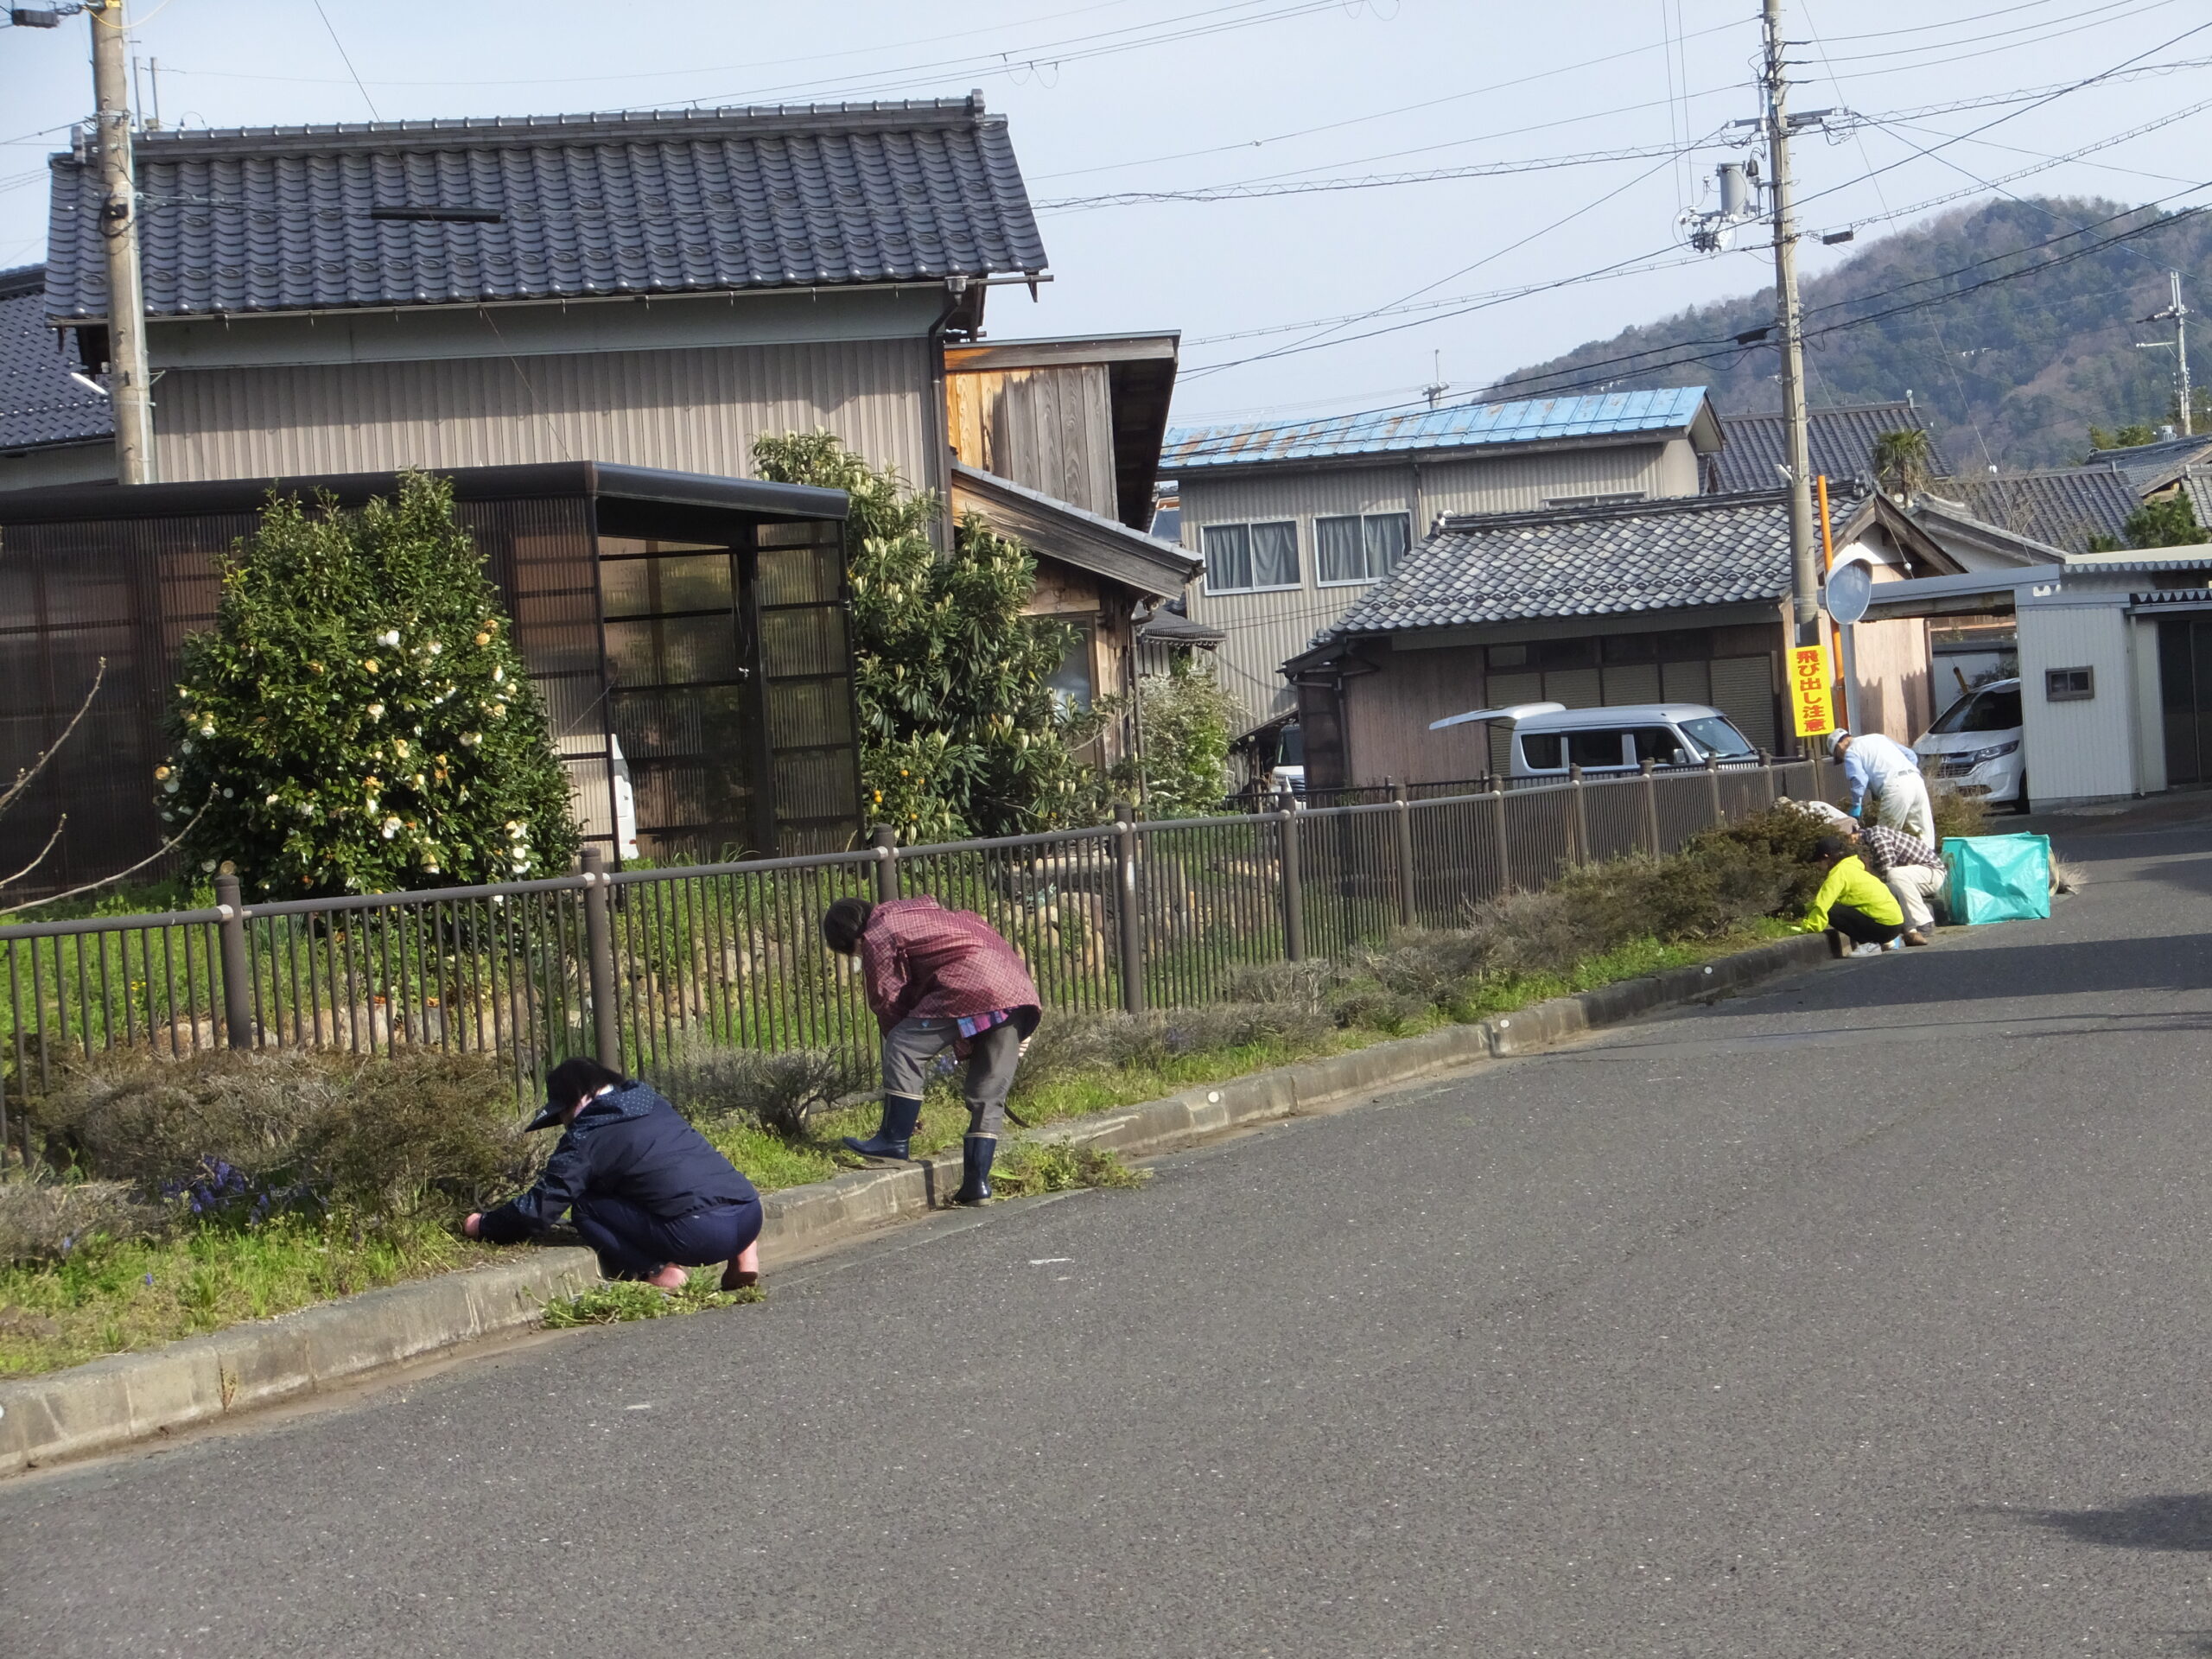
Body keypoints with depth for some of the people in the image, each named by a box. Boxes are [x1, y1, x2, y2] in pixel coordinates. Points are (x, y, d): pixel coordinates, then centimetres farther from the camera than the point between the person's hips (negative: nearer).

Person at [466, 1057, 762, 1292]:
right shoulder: (653, 1103, 23)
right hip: (751, 1213, 6)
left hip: (699, 1233, -6)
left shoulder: (585, 1139, 3)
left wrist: (483, 1226, 21)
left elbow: (539, 1209, 5)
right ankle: (745, 1259, 19)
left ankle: (658, 1272, -4)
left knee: (586, 1208, 7)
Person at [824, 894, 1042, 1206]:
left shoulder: (876, 938, 6)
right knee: (989, 1095, 9)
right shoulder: (917, 909, 32)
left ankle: (895, 1142, 4)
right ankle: (976, 1183, 9)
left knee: (902, 1049, 0)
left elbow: (889, 1001, 7)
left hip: (969, 989, -9)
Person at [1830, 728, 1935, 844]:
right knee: (1924, 835, 7)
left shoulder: (1850, 753, 9)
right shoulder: (1878, 737, 32)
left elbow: (1859, 780, -7)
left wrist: (1856, 807, -1)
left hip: (1895, 787, -7)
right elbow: (1911, 755, 28)